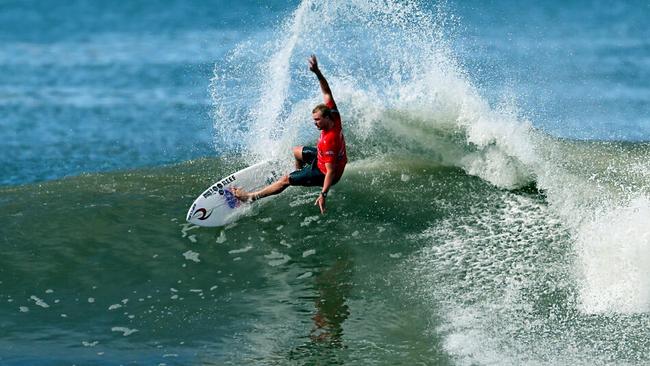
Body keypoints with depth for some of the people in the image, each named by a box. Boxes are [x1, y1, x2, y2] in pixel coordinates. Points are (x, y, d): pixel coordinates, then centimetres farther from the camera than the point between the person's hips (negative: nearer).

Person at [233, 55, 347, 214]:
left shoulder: (329, 142, -41)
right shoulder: (334, 118, -19)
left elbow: (331, 172, -39)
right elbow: (327, 92, -12)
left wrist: (323, 195, -40)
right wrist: (317, 72, -22)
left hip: (324, 173, -9)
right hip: (323, 157, 9)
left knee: (285, 180, -5)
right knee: (296, 151, 30)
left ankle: (251, 196, 2)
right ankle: (299, 174, 58)